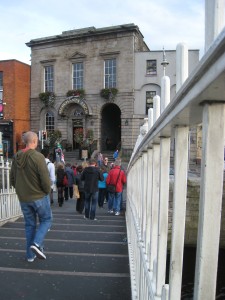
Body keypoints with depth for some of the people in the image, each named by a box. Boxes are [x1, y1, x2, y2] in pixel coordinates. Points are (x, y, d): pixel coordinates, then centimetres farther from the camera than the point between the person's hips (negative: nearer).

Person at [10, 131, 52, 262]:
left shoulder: (16, 157, 2)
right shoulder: (38, 156, -19)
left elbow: (12, 179, 9)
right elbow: (45, 179, -21)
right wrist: (47, 191, -3)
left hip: (23, 198, 6)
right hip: (39, 196, -6)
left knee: (30, 224, 16)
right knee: (46, 220, 14)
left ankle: (30, 255, 23)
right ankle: (37, 244, -5)